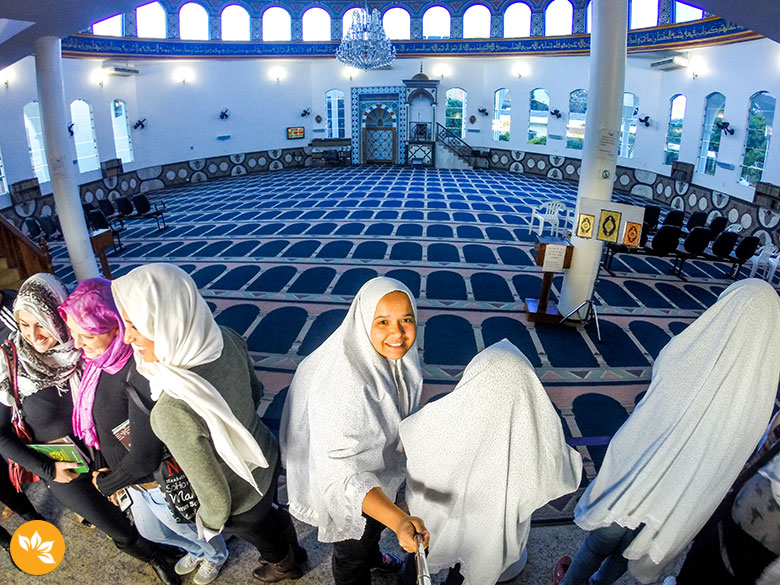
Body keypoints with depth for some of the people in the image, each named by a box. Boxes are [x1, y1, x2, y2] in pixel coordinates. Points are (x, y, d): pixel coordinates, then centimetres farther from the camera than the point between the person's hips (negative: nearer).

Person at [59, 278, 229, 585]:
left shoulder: (139, 372, -37)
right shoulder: (100, 361, -11)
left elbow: (145, 458, -32)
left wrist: (105, 484, -16)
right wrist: (109, 476, 5)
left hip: (162, 484, -8)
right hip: (133, 481, 8)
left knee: (188, 529, 24)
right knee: (150, 531, 34)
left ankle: (215, 555, 58)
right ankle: (196, 551, 64)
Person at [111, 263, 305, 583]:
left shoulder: (173, 412, -43)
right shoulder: (227, 339, -24)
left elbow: (215, 495, -27)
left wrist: (211, 521, -5)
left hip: (241, 499, -4)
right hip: (267, 458, 4)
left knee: (258, 532, 32)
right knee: (272, 512, 36)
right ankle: (293, 549, 67)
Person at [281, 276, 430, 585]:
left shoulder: (394, 354, -18)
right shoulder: (346, 386, -43)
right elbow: (344, 472, -41)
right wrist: (399, 520, -53)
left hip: (381, 467, 8)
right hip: (352, 489, -7)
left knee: (375, 527, 36)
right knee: (353, 551, 23)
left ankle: (372, 557, 68)